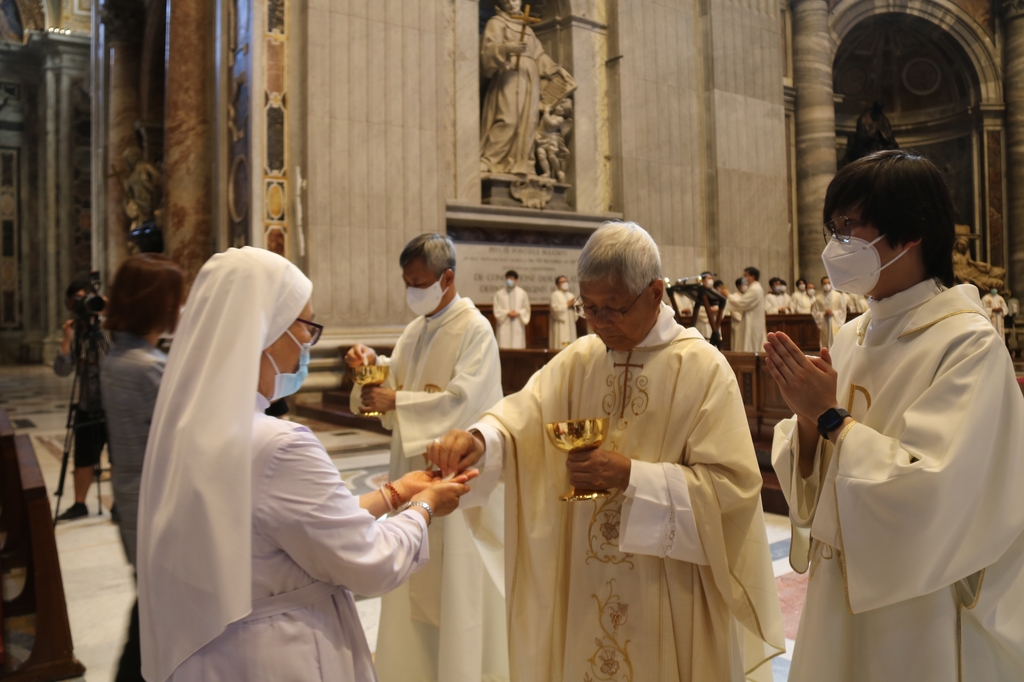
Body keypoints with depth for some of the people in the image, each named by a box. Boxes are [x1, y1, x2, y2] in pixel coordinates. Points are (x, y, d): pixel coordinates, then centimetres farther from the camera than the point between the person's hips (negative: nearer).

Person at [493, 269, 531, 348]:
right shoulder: (499, 293, 1)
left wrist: (518, 313, -11)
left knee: (518, 347, -2)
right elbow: (497, 309, 1)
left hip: (518, 325, 1)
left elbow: (526, 309, 8)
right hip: (504, 325, -1)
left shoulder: (522, 293, 5)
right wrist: (507, 313, -13)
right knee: (504, 347, -5)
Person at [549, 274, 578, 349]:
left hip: (570, 324, 7)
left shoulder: (571, 295, 19)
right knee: (561, 346, -13)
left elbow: (576, 309, 19)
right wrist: (567, 304, -12)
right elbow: (555, 308, -15)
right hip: (560, 324, -7)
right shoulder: (555, 294, -2)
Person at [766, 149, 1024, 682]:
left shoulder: (968, 346, -17)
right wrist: (806, 418, -15)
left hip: (924, 614, -6)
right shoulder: (852, 338, 1)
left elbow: (933, 497, -26)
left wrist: (830, 416, -20)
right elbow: (812, 484, 3)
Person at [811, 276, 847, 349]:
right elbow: (815, 312, 4)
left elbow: (843, 310, 4)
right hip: (824, 326, 1)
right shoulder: (818, 298, 2)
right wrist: (823, 314, -12)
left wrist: (833, 313, -10)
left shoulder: (838, 296, 1)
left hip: (835, 325, -1)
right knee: (825, 347, 4)